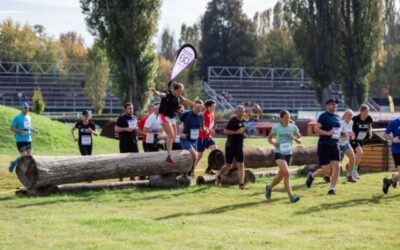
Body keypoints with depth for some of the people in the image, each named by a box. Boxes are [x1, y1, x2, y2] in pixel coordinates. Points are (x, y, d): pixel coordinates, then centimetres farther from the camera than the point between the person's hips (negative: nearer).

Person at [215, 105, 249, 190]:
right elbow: (225, 131, -21)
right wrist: (237, 132, -24)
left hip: (239, 147, 5)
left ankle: (241, 184, -7)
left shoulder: (244, 121, 8)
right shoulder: (233, 121, -13)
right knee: (228, 165, 6)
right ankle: (219, 177, 32)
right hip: (230, 146, -5)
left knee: (241, 165, -5)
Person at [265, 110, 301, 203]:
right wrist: (274, 143, -13)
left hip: (288, 153, 4)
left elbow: (300, 140, 5)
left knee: (281, 176, 15)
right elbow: (269, 138, 8)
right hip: (279, 153, -4)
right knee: (287, 173, -20)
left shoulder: (293, 127, 1)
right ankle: (291, 196, -21)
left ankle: (269, 187, 43)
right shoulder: (276, 128, -4)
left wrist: (295, 138, -17)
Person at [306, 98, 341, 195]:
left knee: (336, 167, -5)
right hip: (324, 146, -6)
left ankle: (332, 188, 5)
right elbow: (316, 129, -14)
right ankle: (312, 175, 23)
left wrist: (340, 133, 9)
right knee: (326, 170, -6)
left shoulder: (337, 117, 14)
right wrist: (328, 133, -24)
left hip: (335, 146, 6)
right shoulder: (323, 116, -7)